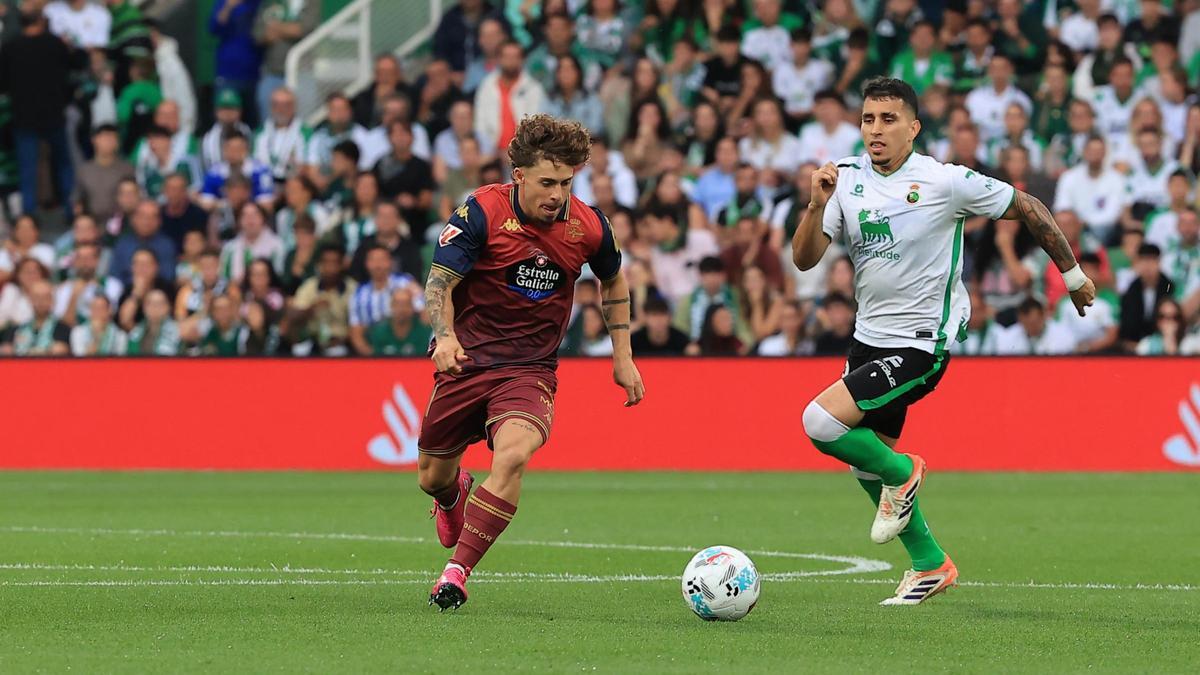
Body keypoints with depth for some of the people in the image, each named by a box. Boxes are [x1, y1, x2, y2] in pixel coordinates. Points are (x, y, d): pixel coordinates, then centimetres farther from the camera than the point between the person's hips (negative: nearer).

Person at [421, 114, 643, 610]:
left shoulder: (587, 226, -4)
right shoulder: (482, 212, -13)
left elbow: (613, 281, 17)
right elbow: (439, 281, -14)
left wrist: (623, 357, 15)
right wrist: (445, 336, -34)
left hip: (530, 369, 0)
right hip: (467, 360, 0)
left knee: (512, 455, -29)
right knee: (433, 477, 10)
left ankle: (457, 572, -25)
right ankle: (455, 496, 51)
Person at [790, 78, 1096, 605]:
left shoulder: (946, 182, -14)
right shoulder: (846, 179, 0)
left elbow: (1028, 209, -1)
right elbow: (804, 259, -6)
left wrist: (1073, 274, 8)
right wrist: (817, 205, -23)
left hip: (921, 343, -7)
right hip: (869, 338, 7)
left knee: (822, 422, -22)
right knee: (866, 465, 14)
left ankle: (901, 472, 7)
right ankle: (930, 566, 33)